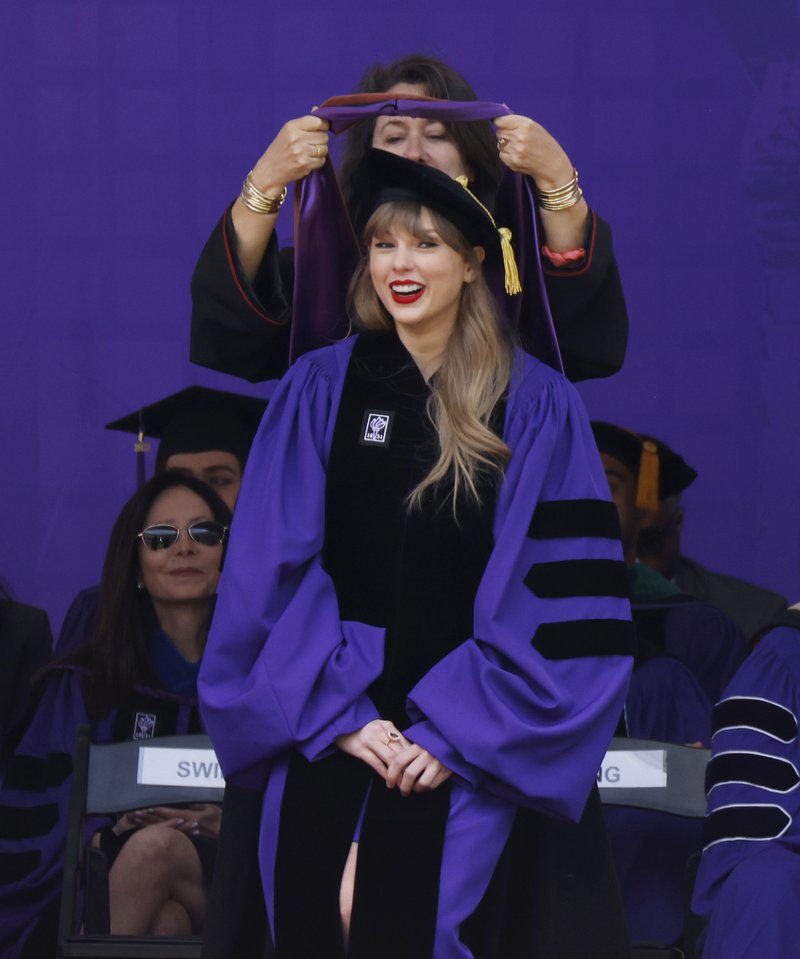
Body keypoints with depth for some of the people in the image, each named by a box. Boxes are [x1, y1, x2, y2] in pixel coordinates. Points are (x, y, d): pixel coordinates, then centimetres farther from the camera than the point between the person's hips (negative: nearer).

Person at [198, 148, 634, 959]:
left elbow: (565, 591, -5)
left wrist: (458, 733, -13)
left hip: (479, 759, -1)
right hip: (335, 734, 1)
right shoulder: (319, 390, 5)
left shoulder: (535, 407, 0)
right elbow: (269, 570, 2)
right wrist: (335, 714, -9)